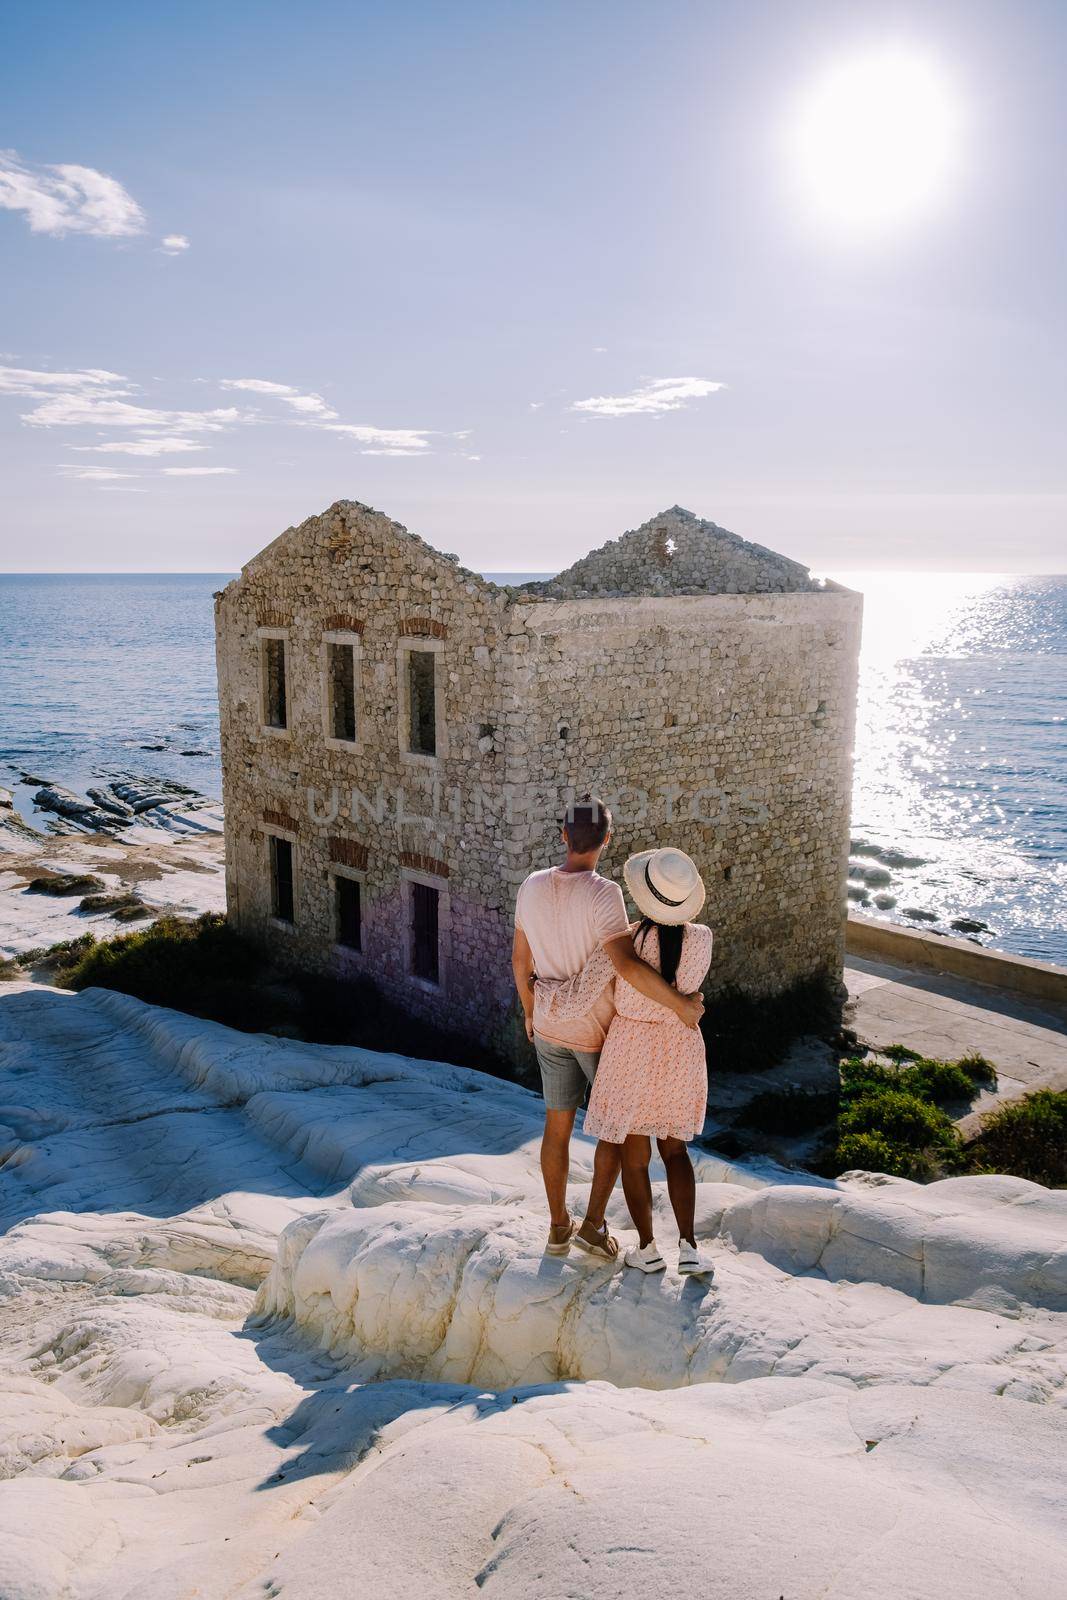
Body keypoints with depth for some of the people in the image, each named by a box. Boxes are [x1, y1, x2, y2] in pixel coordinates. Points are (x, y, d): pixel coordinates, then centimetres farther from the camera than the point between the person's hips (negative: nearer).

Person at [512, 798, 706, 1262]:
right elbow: (627, 964, -38)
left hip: (551, 1028, 5)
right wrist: (680, 1004, -27)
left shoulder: (532, 887, -8)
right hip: (602, 1032, -5)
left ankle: (559, 1226, 27)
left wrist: (529, 1010, 18)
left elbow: (520, 958, 2)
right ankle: (594, 1224, 14)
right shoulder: (602, 894, -26)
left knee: (558, 1125, 17)